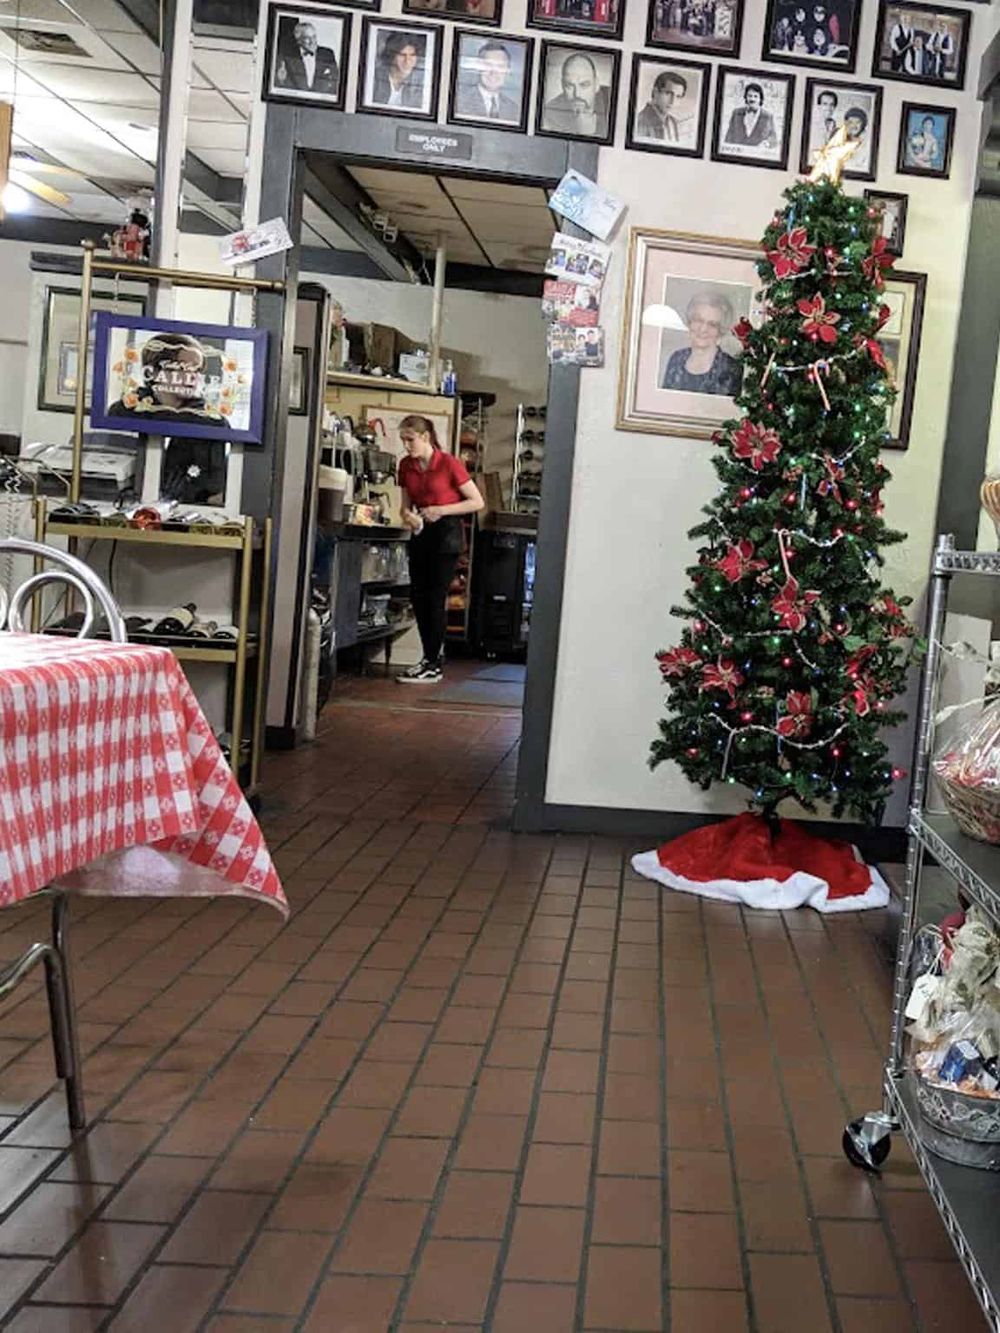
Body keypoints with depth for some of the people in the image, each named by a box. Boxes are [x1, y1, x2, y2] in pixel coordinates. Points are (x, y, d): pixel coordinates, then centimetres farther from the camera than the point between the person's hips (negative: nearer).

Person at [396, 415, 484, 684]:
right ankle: (429, 658, 17)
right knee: (418, 596, 6)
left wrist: (441, 510, -18)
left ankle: (433, 666, 1)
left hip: (446, 533, -6)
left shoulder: (449, 463, -14)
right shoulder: (406, 466, 4)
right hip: (420, 532, 6)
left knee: (434, 598, -6)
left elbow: (477, 502, -10)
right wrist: (407, 515, -10)